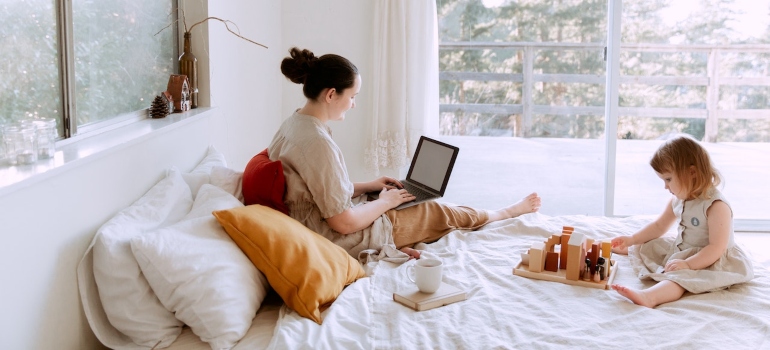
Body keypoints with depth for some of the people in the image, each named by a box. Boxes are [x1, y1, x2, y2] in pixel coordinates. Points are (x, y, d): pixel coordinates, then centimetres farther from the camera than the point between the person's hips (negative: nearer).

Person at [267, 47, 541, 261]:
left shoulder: (293, 124, 0)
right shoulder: (317, 142, -30)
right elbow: (344, 222, -26)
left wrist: (367, 186, 10)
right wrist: (385, 202, -9)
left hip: (318, 230, 9)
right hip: (345, 240, -9)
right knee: (438, 212, 11)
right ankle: (510, 212, 34)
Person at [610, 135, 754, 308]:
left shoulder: (716, 206, -24)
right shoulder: (677, 200, 2)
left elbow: (717, 248, -29)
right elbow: (659, 226, 18)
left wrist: (688, 264, -36)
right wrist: (631, 240, 11)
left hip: (712, 261, -9)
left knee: (680, 276, -36)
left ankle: (648, 297, -62)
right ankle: (628, 249, 45)